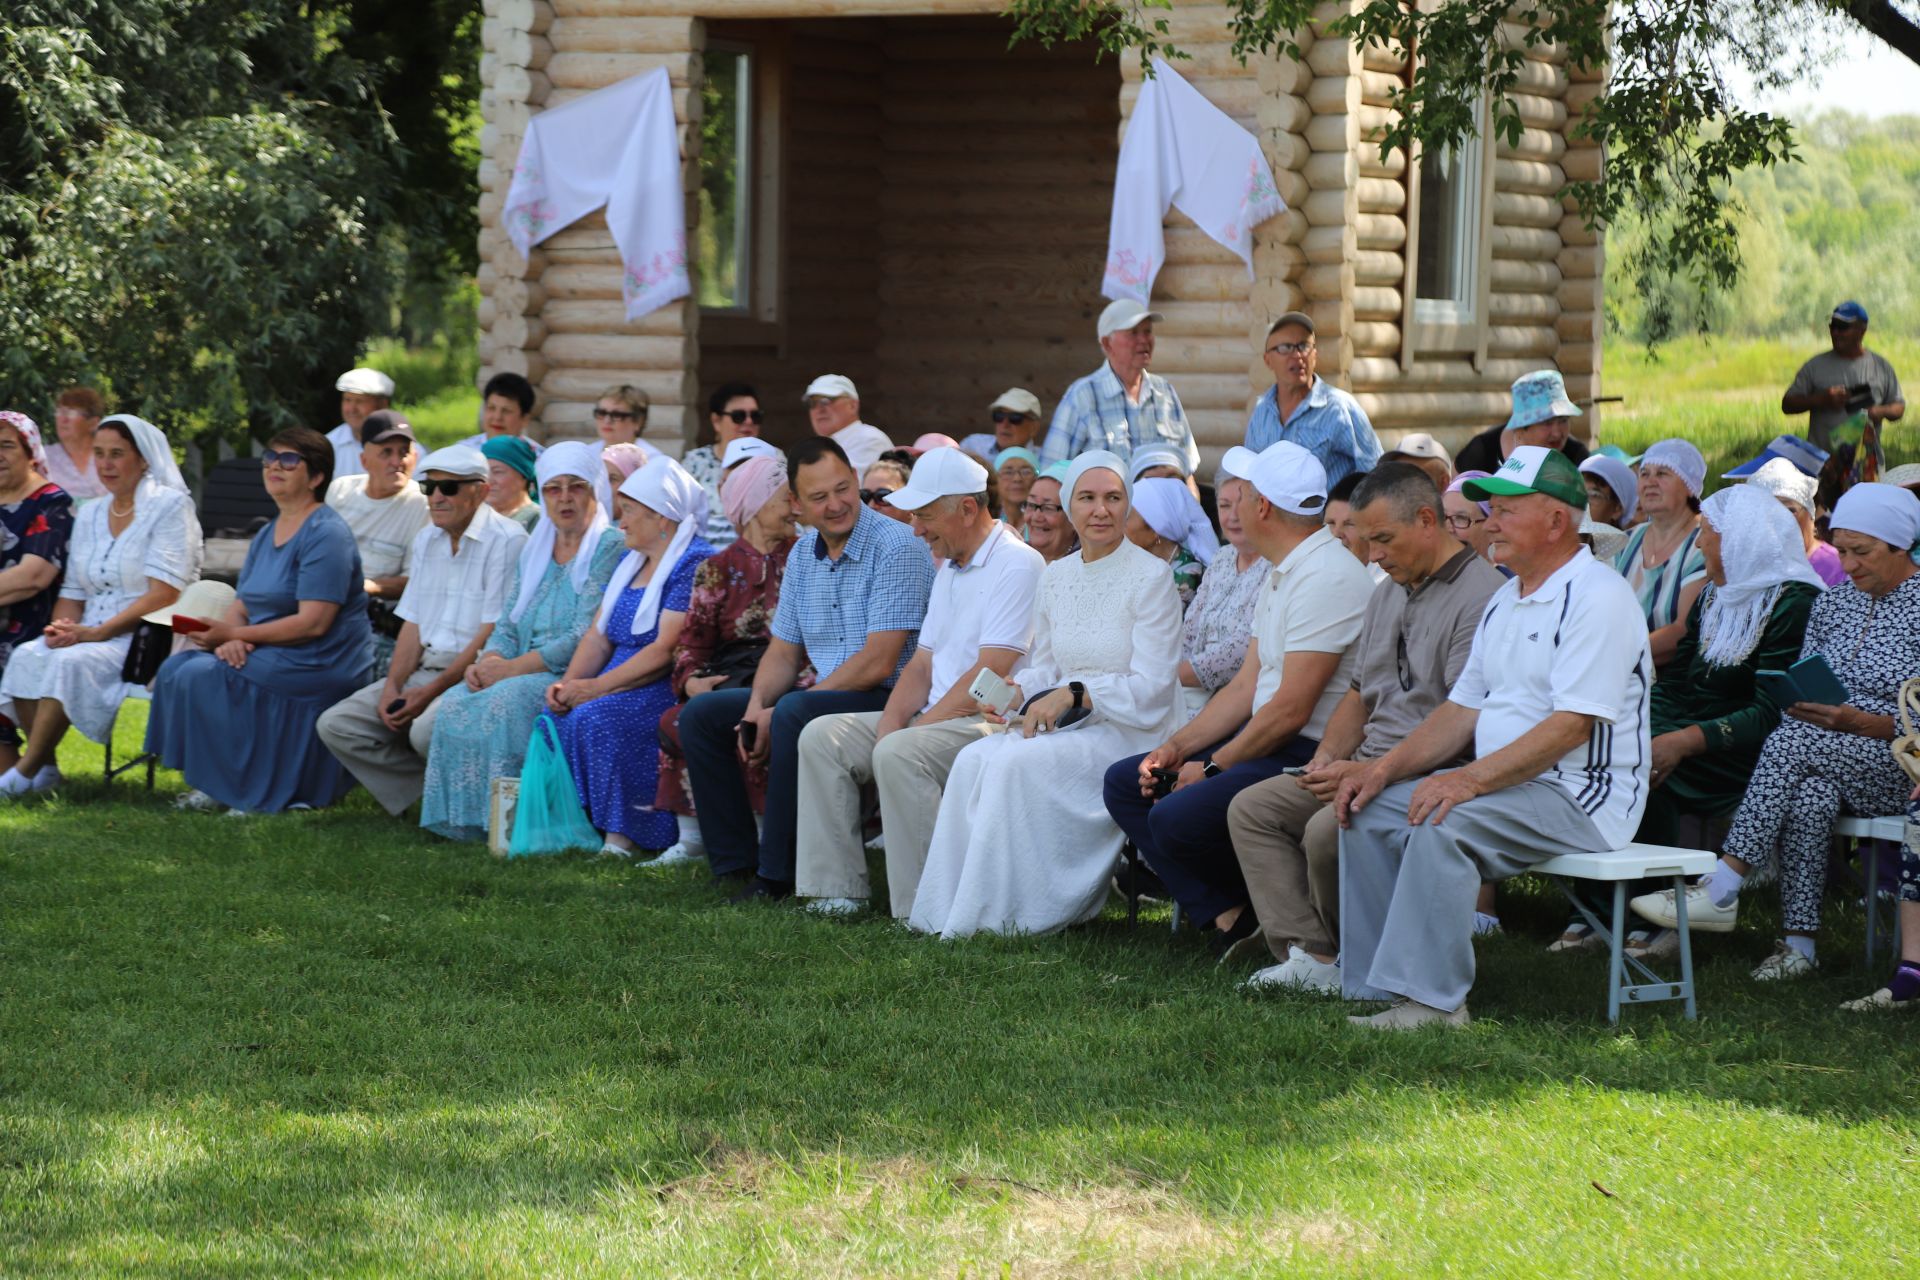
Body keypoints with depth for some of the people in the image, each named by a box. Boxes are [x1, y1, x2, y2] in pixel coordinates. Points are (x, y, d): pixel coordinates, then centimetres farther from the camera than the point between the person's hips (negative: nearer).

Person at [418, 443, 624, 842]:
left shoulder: (609, 548, -6)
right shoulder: (534, 551, 19)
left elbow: (586, 638, -15)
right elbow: (508, 625, 16)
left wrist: (513, 668, -18)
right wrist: (489, 661, -8)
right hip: (524, 672, 7)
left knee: (508, 700, -33)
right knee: (456, 701, -20)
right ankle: (464, 821, -18)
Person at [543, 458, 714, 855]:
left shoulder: (694, 564, -10)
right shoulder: (629, 562, 20)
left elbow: (665, 652, -18)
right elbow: (599, 636, 15)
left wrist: (594, 688, -21)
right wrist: (568, 683, -5)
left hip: (669, 689, -9)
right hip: (621, 685, 9)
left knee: (597, 716, -31)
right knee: (554, 718, -15)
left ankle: (624, 833, -25)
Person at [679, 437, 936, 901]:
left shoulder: (896, 547, -15)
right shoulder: (803, 554, 10)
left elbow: (878, 663, -21)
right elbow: (783, 652, 16)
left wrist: (777, 713, -19)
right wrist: (757, 708, -8)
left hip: (887, 698, -9)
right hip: (824, 693, 9)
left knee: (795, 712, -35)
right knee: (701, 714, 2)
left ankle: (775, 876, -26)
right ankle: (736, 863, 0)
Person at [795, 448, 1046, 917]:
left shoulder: (1016, 566, -12)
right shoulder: (950, 569, 21)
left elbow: (989, 677, -19)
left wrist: (912, 730, -17)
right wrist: (891, 722, -1)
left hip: (990, 722, -10)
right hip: (937, 718, 10)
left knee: (898, 754, -33)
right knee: (821, 735, -2)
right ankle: (837, 891, -7)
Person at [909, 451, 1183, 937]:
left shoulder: (1150, 578, -7)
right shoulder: (1056, 578, 13)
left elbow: (1150, 688, -12)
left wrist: (1073, 695, -21)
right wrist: (1017, 690, -5)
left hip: (1132, 732, -6)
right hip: (1067, 729, 6)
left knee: (1018, 762, -29)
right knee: (973, 760, -21)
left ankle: (999, 915, -23)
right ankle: (952, 910, -18)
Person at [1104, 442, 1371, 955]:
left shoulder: (1327, 576, -18)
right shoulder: (1280, 576, 16)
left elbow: (1290, 709, -21)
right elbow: (1245, 688, 17)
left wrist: (1213, 768, -12)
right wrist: (1178, 746, 4)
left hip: (1307, 754, -11)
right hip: (1263, 741, 11)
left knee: (1176, 818, -27)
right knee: (1125, 782, 8)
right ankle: (1227, 915, -5)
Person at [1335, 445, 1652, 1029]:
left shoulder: (1596, 596, -13)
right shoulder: (1507, 601, 18)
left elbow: (1572, 725, -22)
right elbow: (1463, 709, 19)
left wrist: (1472, 779, -28)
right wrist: (1384, 769, 4)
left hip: (1581, 798, -10)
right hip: (1503, 783, 10)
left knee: (1442, 825, -31)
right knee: (1369, 812, -1)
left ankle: (1432, 999, -27)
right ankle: (1376, 986, -1)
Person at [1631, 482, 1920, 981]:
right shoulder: (1833, 600, 16)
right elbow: (1800, 691, 17)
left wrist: (1857, 722, -21)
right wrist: (1803, 704, -6)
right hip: (1822, 759, 5)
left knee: (1793, 739, -33)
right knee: (1808, 795, -35)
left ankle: (1722, 888, -36)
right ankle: (1799, 941, -34)